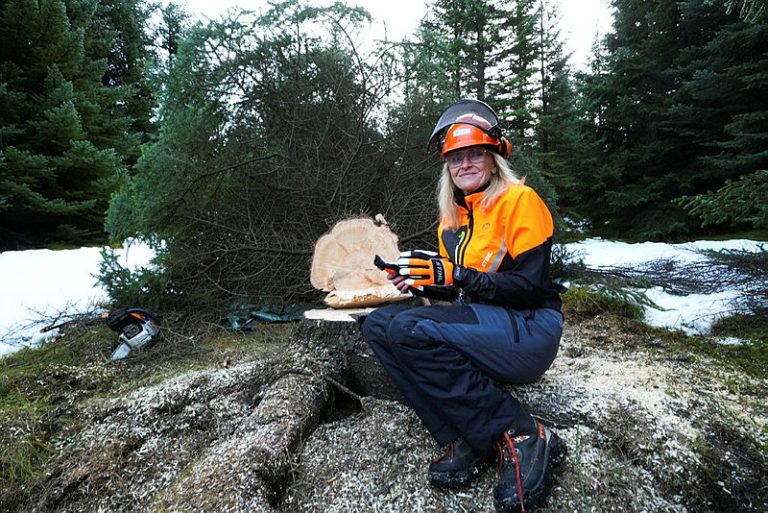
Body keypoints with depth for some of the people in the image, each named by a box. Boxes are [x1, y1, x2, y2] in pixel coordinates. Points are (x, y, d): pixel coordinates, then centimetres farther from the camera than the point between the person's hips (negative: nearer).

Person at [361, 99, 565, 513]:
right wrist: (422, 284, -3)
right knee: (378, 324, -11)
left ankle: (521, 437, -18)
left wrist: (455, 274, -23)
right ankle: (465, 440, -13)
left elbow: (531, 288, -15)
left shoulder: (520, 200, -6)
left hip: (530, 331, -7)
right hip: (481, 328, 7)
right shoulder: (452, 220, 14)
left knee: (408, 329, -28)